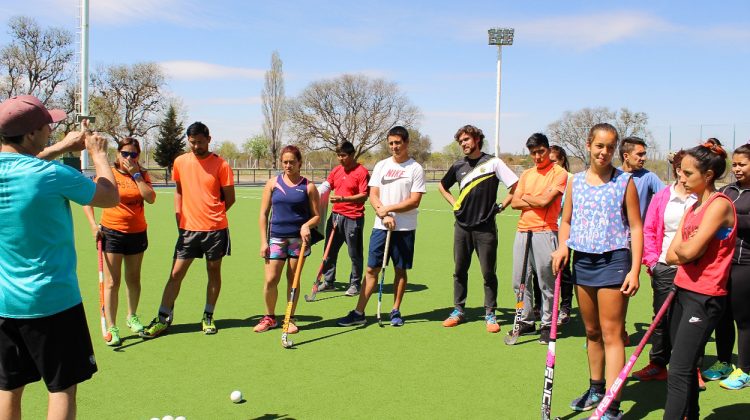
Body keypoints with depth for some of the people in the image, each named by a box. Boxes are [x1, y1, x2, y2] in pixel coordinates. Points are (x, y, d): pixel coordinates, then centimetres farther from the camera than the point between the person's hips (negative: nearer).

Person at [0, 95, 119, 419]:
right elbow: (111, 197, -4)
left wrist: (62, 147, 21)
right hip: (52, 300, -6)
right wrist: (98, 154, 10)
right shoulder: (53, 175, -20)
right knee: (62, 387, 7)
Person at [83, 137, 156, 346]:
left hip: (137, 233, 3)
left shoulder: (142, 175, 4)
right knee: (112, 282, -5)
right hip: (111, 233, -3)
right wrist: (93, 224, -10)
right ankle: (111, 328, 0)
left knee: (133, 279, 16)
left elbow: (151, 198, -13)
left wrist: (136, 175, -13)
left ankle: (132, 317, 35)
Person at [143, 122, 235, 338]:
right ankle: (163, 319, 9)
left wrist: (212, 215, 4)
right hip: (188, 229, 2)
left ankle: (208, 317, 22)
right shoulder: (180, 162, 5)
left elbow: (230, 198, 1)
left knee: (214, 272, 8)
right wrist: (179, 216, 8)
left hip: (215, 228, -2)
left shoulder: (221, 165, -5)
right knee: (176, 273, 1)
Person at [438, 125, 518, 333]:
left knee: (488, 273, 2)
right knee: (460, 271, 10)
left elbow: (516, 185, -5)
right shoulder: (459, 165, 9)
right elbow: (442, 186, 26)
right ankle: (459, 310, 21)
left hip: (485, 228, -4)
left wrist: (501, 206, -5)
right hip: (462, 226, 4)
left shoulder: (493, 162, -4)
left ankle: (490, 314, 12)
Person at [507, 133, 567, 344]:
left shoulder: (559, 173, -3)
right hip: (522, 231, 6)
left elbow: (545, 200, -15)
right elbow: (515, 202, 8)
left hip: (545, 233, -6)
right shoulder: (526, 174, 16)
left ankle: (547, 325, 12)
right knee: (520, 281, 9)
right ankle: (526, 321, 22)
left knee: (546, 284, 1)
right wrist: (536, 202, -6)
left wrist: (526, 197, 2)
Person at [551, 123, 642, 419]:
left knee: (611, 334, -3)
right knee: (591, 331, 15)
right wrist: (562, 248, -4)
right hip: (582, 261, 5)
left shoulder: (625, 182, -3)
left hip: (613, 261, -4)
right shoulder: (575, 181, 8)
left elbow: (636, 227, -4)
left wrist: (634, 270, -12)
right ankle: (595, 389, 31)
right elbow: (567, 221, 15)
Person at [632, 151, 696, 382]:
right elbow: (649, 230, 7)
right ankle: (657, 365, 22)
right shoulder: (661, 198, 4)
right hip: (664, 268, 2)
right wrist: (652, 259, -1)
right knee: (662, 319, 11)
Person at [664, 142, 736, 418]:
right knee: (686, 368, 17)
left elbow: (689, 251, -21)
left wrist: (681, 249, -1)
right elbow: (672, 255, 7)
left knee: (678, 373, -12)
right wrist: (689, 251, -10)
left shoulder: (720, 205, -13)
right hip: (683, 292, 9)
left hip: (704, 299, -9)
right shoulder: (693, 208, 13)